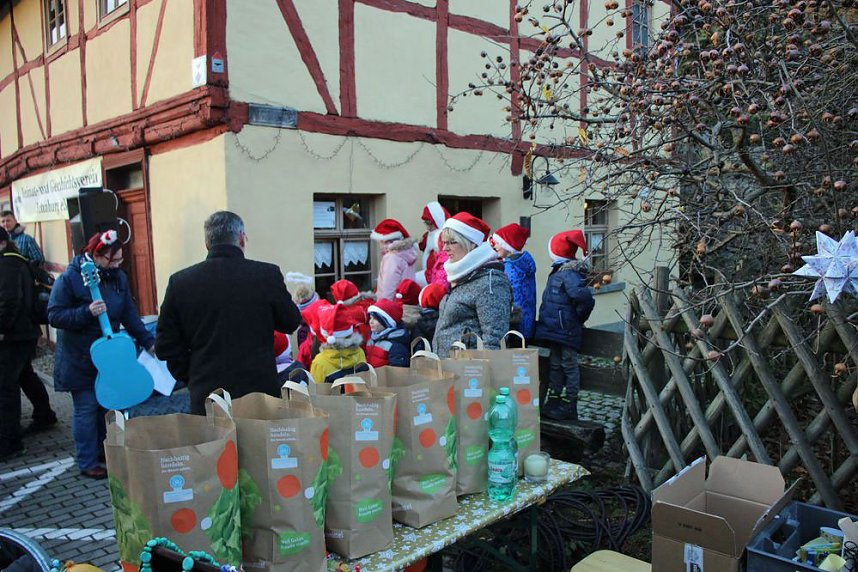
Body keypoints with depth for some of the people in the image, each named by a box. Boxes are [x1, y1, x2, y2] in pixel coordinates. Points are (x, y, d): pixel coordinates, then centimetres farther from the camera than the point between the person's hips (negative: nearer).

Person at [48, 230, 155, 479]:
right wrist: (87, 313, -30)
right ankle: (87, 463, 15)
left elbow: (129, 315, 6)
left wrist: (148, 341, -2)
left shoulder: (118, 278, 2)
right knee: (86, 408, 1)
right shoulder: (70, 278, -16)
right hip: (79, 359, -6)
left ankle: (104, 451, 32)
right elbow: (54, 315, -16)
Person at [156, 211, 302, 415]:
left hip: (206, 397, 2)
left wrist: (192, 377, 13)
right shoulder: (267, 274, -8)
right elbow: (291, 323, 6)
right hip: (260, 392, -1)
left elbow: (165, 346, 2)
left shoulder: (179, 282, -2)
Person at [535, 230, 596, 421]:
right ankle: (553, 404, 27)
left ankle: (569, 407, 9)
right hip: (556, 329, 10)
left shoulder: (568, 274, -19)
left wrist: (576, 318, -13)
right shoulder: (559, 271, 11)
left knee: (569, 366, 0)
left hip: (565, 331, -10)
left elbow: (586, 299, -28)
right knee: (555, 365, 16)